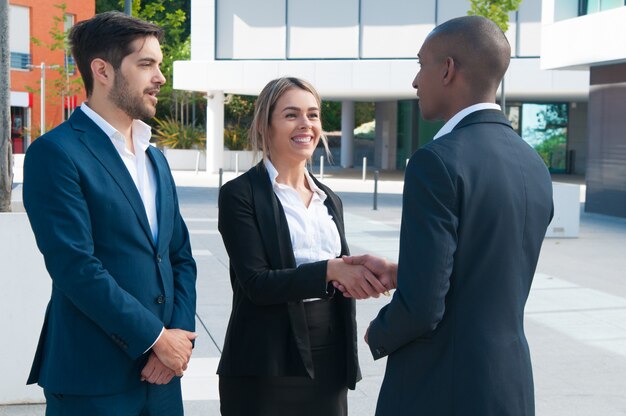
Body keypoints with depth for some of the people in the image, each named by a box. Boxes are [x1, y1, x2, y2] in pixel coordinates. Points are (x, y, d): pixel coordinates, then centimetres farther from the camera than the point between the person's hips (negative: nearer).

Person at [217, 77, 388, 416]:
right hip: (268, 365, -5)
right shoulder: (240, 194, -6)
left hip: (329, 360, 6)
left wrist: (364, 273, -10)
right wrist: (329, 270, -23)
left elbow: (340, 278, 12)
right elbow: (256, 283, -15)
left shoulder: (329, 200, 13)